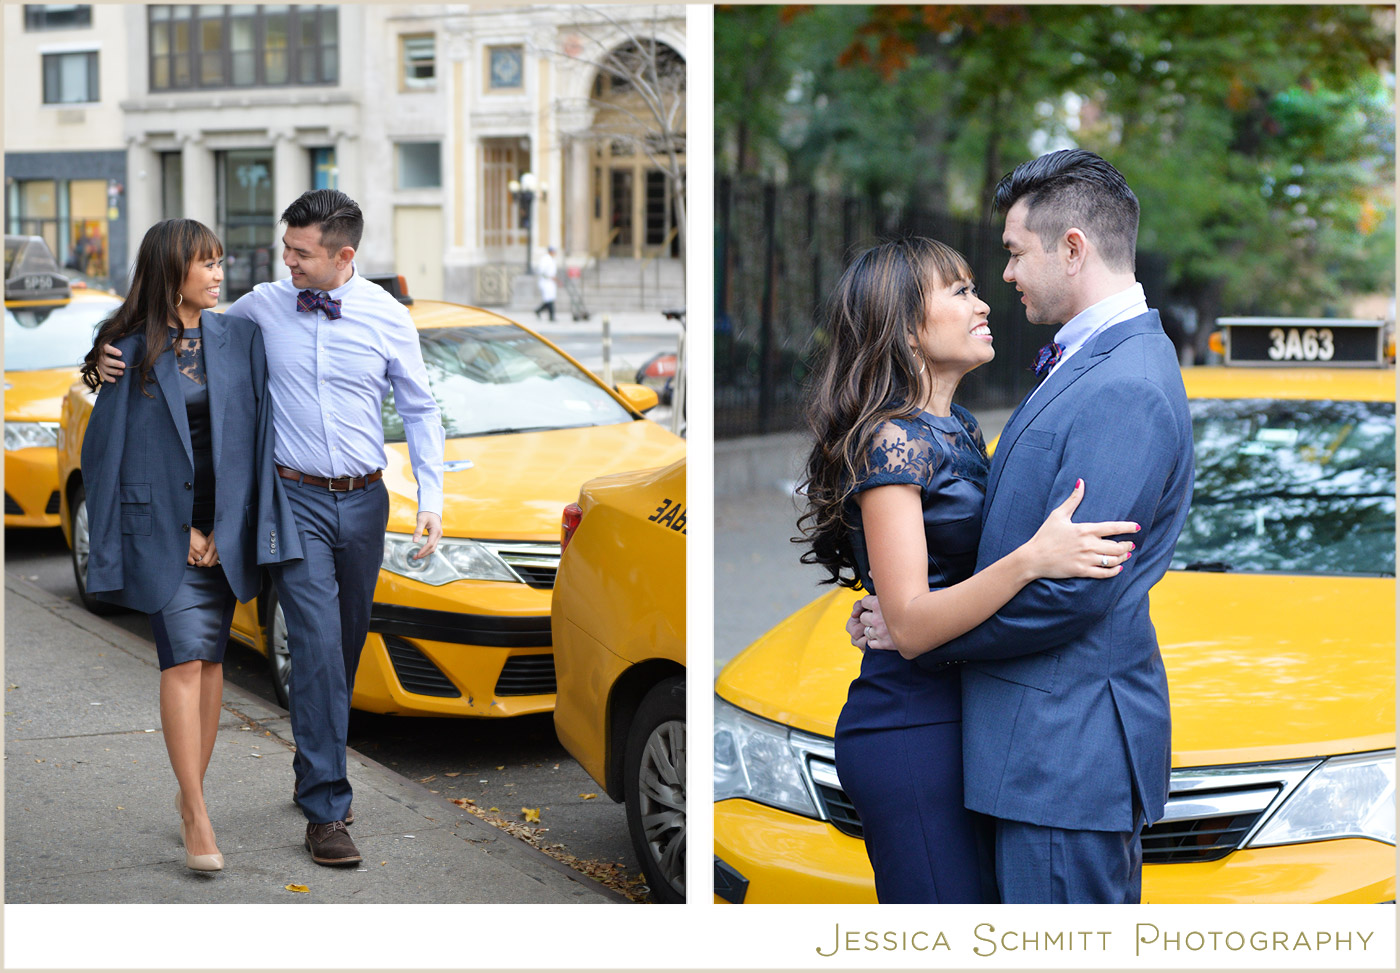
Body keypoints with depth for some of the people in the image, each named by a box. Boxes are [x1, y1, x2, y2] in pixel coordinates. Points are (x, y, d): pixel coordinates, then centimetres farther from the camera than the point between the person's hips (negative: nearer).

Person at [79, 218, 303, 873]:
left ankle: (191, 793, 20)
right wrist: (180, 531, -5)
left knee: (210, 661, 8)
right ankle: (196, 814, -10)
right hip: (161, 526, -3)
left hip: (223, 529, 3)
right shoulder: (130, 351, -3)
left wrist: (224, 529, -3)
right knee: (184, 661, -10)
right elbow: (109, 448, -1)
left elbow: (255, 434, 5)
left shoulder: (239, 338, 5)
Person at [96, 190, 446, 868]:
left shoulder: (387, 317, 0)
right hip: (297, 500, -2)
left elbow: (419, 410, 8)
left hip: (364, 501, 2)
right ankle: (325, 809, -11)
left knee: (347, 645, 12)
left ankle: (316, 774, 32)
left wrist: (431, 498, -1)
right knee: (317, 646, -13)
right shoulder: (260, 308, -1)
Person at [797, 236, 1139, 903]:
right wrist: (1030, 560, -33)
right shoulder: (890, 442, -14)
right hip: (909, 739, -9)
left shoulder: (959, 429, 15)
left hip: (964, 721, 9)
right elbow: (910, 621, -20)